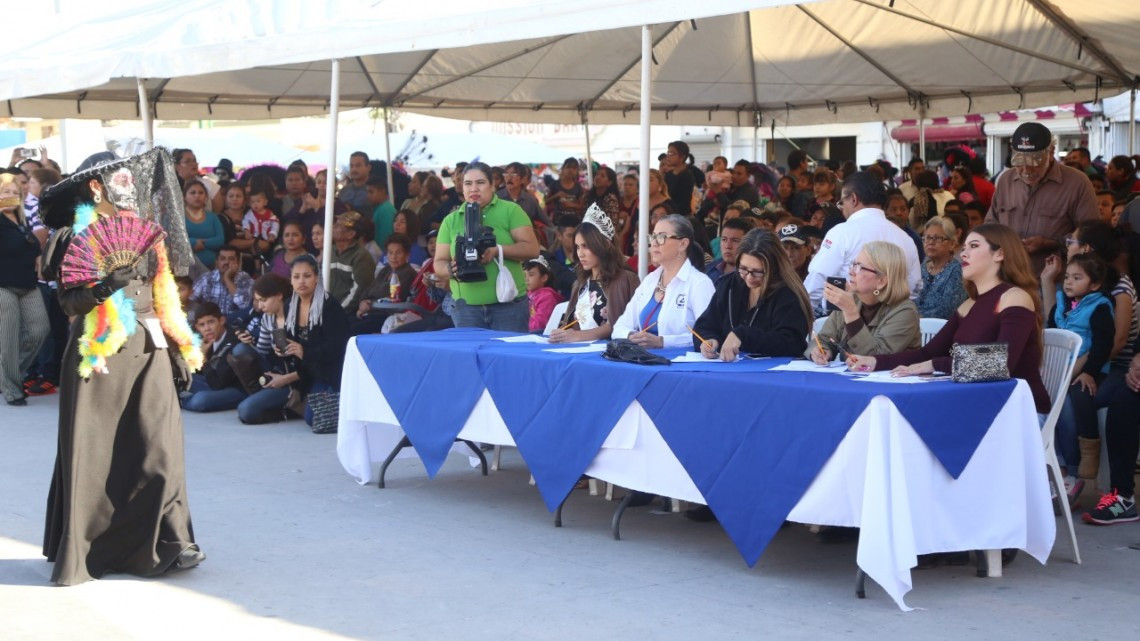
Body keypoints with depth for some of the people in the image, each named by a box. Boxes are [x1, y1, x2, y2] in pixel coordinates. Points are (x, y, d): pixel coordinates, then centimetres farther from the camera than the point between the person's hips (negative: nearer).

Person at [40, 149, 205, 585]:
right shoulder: (76, 238, -1)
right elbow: (68, 302, -9)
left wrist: (180, 351, 13)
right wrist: (104, 287, -25)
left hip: (148, 353, 4)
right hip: (99, 356, -4)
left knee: (158, 447, -3)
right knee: (91, 452, 0)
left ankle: (167, 543, 0)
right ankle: (80, 549, 10)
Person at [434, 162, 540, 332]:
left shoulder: (510, 211, 2)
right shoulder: (451, 221, 10)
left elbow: (532, 249, -5)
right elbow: (439, 264, 10)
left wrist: (498, 250, -20)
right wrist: (451, 269, -14)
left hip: (508, 305, -2)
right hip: (466, 307, 2)